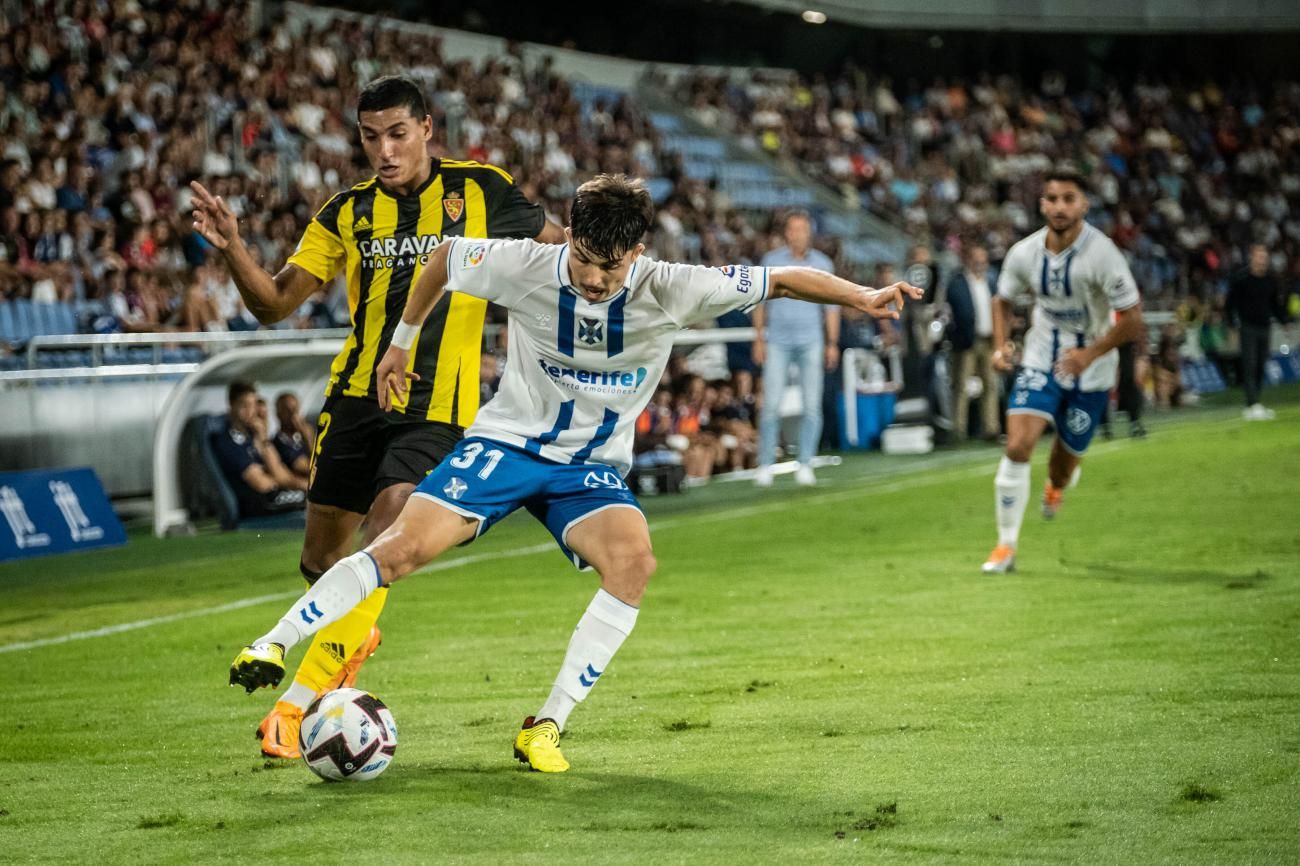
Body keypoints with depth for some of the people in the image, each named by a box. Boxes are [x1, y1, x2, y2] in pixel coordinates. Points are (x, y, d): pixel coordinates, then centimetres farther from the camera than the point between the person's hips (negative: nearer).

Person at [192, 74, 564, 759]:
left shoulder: (479, 190, 3)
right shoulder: (348, 213, 7)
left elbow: (556, 246, 17)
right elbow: (274, 304, 4)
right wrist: (233, 249, -13)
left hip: (436, 407, -3)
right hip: (356, 395, 3)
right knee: (321, 559, 7)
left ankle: (299, 701, -17)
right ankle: (354, 638, 42)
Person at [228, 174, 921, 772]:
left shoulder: (668, 291, -17)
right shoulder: (525, 267, -16)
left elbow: (780, 281, -12)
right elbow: (445, 255, 4)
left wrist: (862, 297, -24)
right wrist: (402, 342, 12)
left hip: (594, 470, 1)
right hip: (507, 443, -1)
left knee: (634, 560, -29)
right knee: (404, 546, -21)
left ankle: (546, 727, -23)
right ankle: (272, 647, -8)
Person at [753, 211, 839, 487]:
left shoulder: (823, 264, 6)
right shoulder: (772, 261, 4)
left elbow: (831, 307, 11)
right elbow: (761, 303, 8)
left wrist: (832, 343, 5)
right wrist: (759, 339, 2)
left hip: (810, 341, 1)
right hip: (778, 340, -1)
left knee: (812, 405, -3)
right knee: (771, 404, -7)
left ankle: (805, 465, 3)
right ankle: (765, 465, -2)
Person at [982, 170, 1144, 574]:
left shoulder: (1102, 254, -21)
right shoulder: (1024, 254, -8)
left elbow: (1132, 320, -17)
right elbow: (1003, 301, 11)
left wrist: (1089, 354, -27)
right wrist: (1000, 345, -6)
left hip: (1090, 370, -2)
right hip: (1041, 362, 2)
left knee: (1067, 456, 9)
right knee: (1017, 446, -17)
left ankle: (1055, 487, 51)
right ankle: (1007, 544, -6)